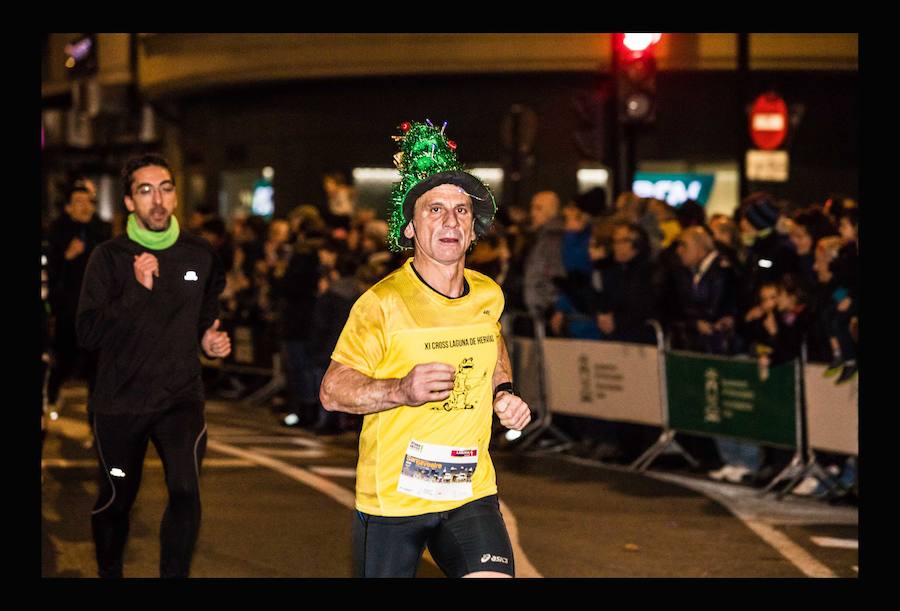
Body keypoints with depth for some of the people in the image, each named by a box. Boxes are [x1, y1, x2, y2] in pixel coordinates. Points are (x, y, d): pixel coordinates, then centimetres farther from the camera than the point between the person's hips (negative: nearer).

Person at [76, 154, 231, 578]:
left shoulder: (200, 255, 3)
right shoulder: (110, 257, -6)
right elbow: (87, 333, -15)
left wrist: (210, 340, 2)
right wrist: (138, 289, -23)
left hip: (181, 397, 1)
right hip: (120, 401, -1)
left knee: (185, 491, -21)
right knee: (116, 500, 10)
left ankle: (174, 576, -7)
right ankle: (109, 574, 36)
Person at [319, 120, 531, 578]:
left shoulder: (489, 295, 3)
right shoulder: (382, 303, -14)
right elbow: (332, 392, -12)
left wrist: (503, 392, 10)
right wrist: (401, 390, -27)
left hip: (471, 490, 4)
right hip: (392, 495, -3)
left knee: (494, 575, -16)